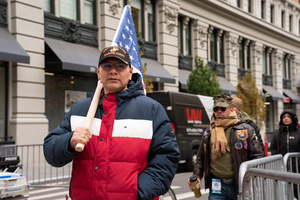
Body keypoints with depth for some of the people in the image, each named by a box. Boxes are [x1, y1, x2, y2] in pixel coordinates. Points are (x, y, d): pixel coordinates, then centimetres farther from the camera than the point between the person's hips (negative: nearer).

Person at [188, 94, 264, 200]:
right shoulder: (208, 133, 12)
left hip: (240, 186, -2)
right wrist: (197, 175, 5)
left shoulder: (246, 129, 1)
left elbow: (257, 155, 0)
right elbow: (200, 157, 20)